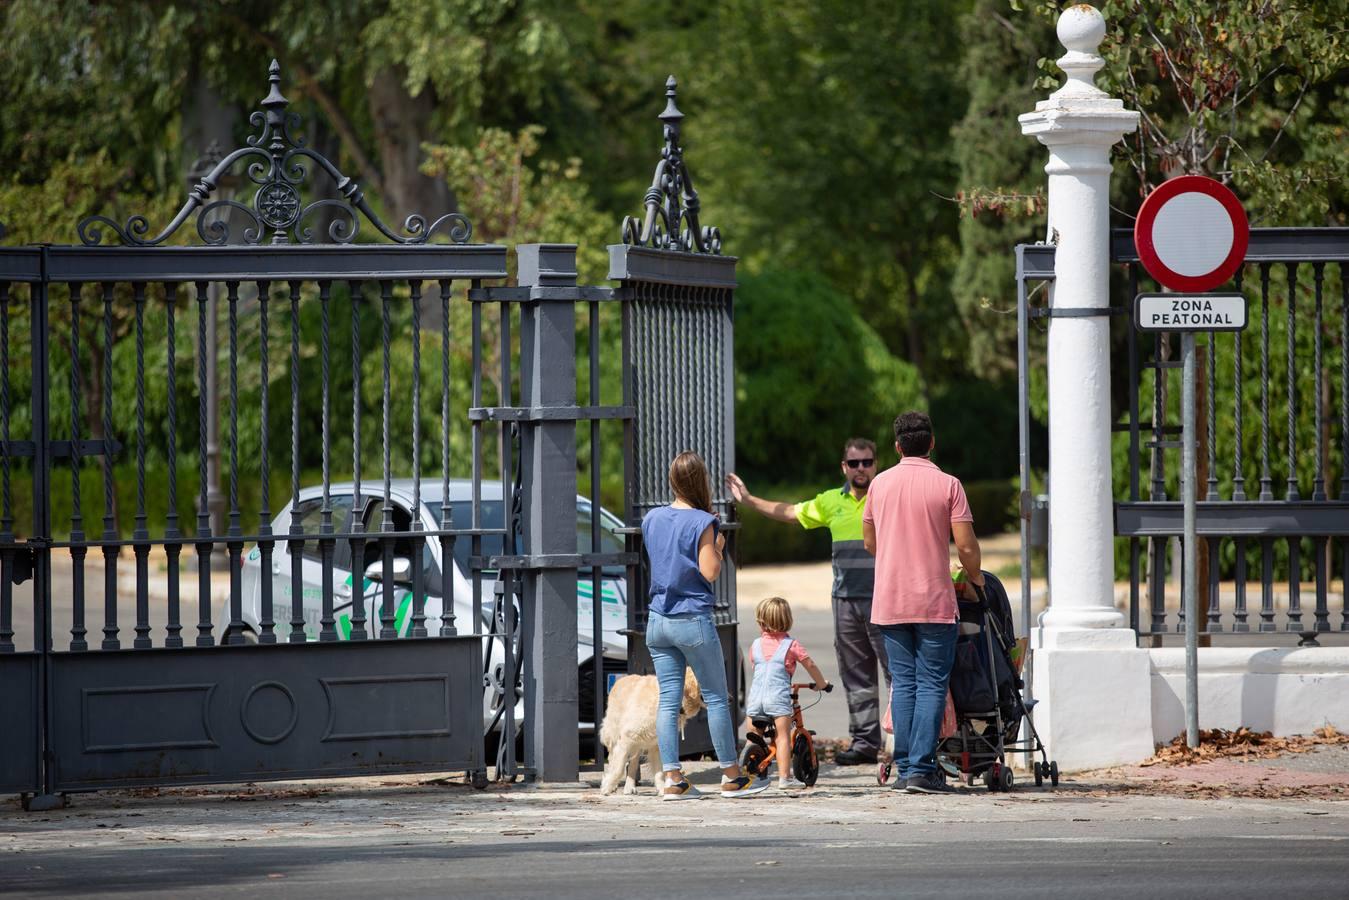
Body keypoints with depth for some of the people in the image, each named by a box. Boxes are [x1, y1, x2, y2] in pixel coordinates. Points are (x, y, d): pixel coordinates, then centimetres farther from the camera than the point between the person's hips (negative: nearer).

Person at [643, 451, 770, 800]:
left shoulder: (652, 519, 6)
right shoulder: (702, 523, -12)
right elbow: (710, 572, -15)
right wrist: (718, 546, 3)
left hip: (658, 620, 5)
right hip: (693, 620, -5)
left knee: (668, 699, 4)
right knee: (716, 698, 5)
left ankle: (672, 779, 0)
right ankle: (732, 776, 10)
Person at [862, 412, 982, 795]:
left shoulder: (880, 484, 5)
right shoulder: (947, 485, -6)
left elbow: (869, 542, 14)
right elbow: (966, 545, -10)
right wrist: (974, 576, 10)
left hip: (890, 601, 4)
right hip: (935, 601, -4)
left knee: (903, 684, 8)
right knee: (931, 684, -2)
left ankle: (904, 769, 5)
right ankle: (921, 769, -9)